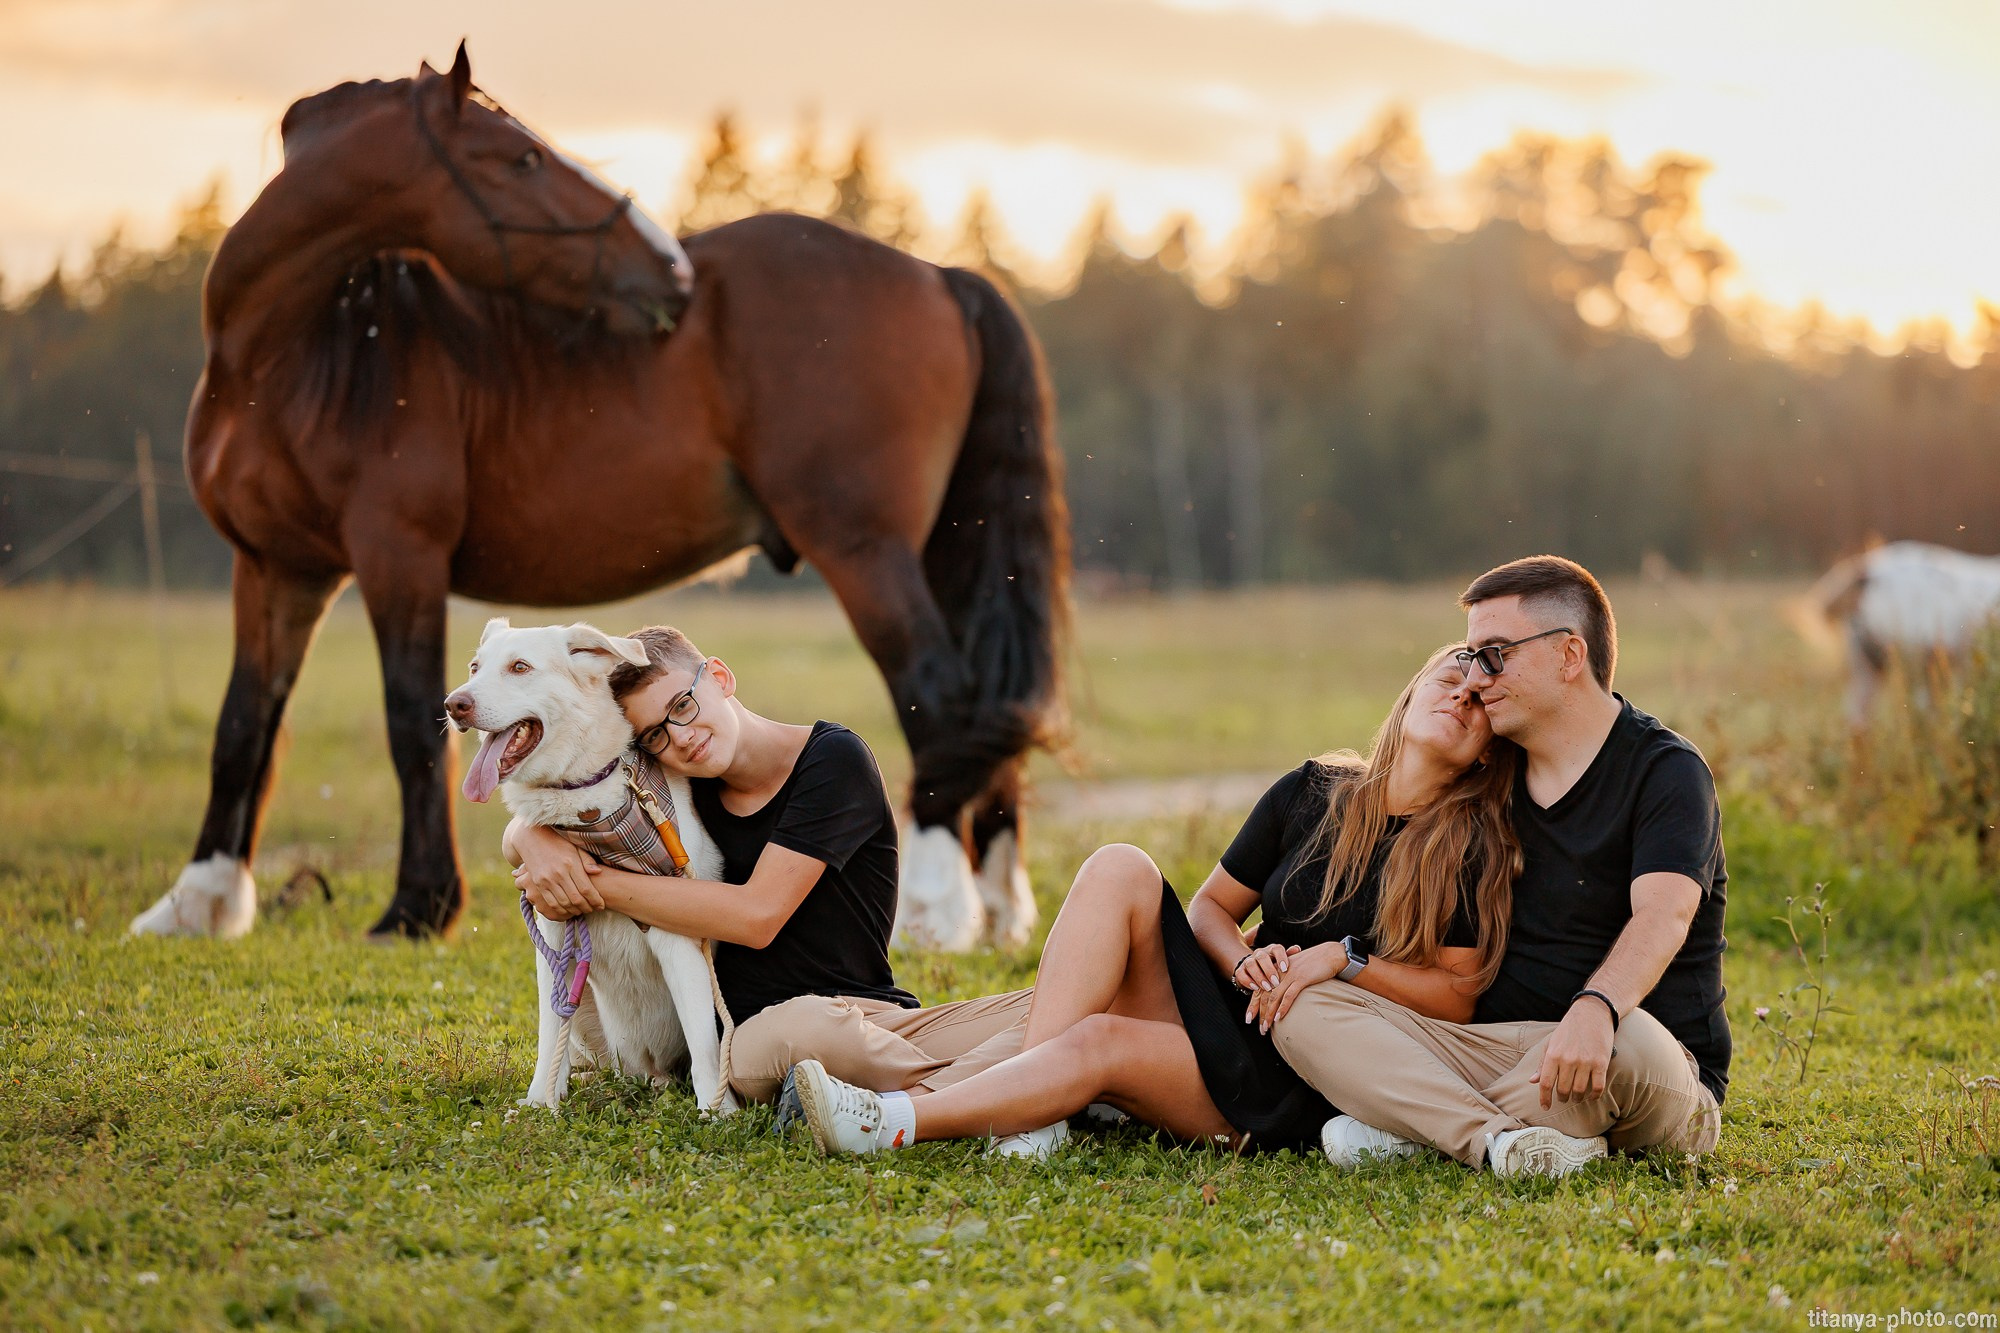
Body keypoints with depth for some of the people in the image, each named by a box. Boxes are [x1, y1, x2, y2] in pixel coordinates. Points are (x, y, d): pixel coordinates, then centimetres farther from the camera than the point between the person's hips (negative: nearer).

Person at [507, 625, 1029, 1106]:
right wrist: (540, 843, -11)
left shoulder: (833, 758, -5)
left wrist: (601, 885, -12)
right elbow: (522, 829, 15)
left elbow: (756, 915, -14)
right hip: (753, 1038, 1)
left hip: (881, 1017, -1)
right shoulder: (677, 793, 9)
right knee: (804, 1023, -39)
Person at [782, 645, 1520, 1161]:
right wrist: (1245, 962, -9)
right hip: (1224, 1013, 5)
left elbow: (1458, 996, -7)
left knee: (1100, 1044, -30)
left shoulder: (1474, 848, -4)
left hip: (1305, 1085, -5)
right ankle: (1033, 1118, -31)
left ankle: (893, 1124, -34)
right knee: (1120, 868, -19)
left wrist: (1343, 957, -19)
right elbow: (1210, 904, 14)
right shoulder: (1313, 793, 10)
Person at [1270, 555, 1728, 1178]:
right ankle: (1499, 1139, -36)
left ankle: (1414, 1127, -22)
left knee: (1627, 1041, -42)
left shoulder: (1665, 771, -6)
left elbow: (1662, 917, -24)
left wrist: (1596, 1009, -45)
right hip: (1502, 1050, 6)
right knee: (1307, 1009, -14)